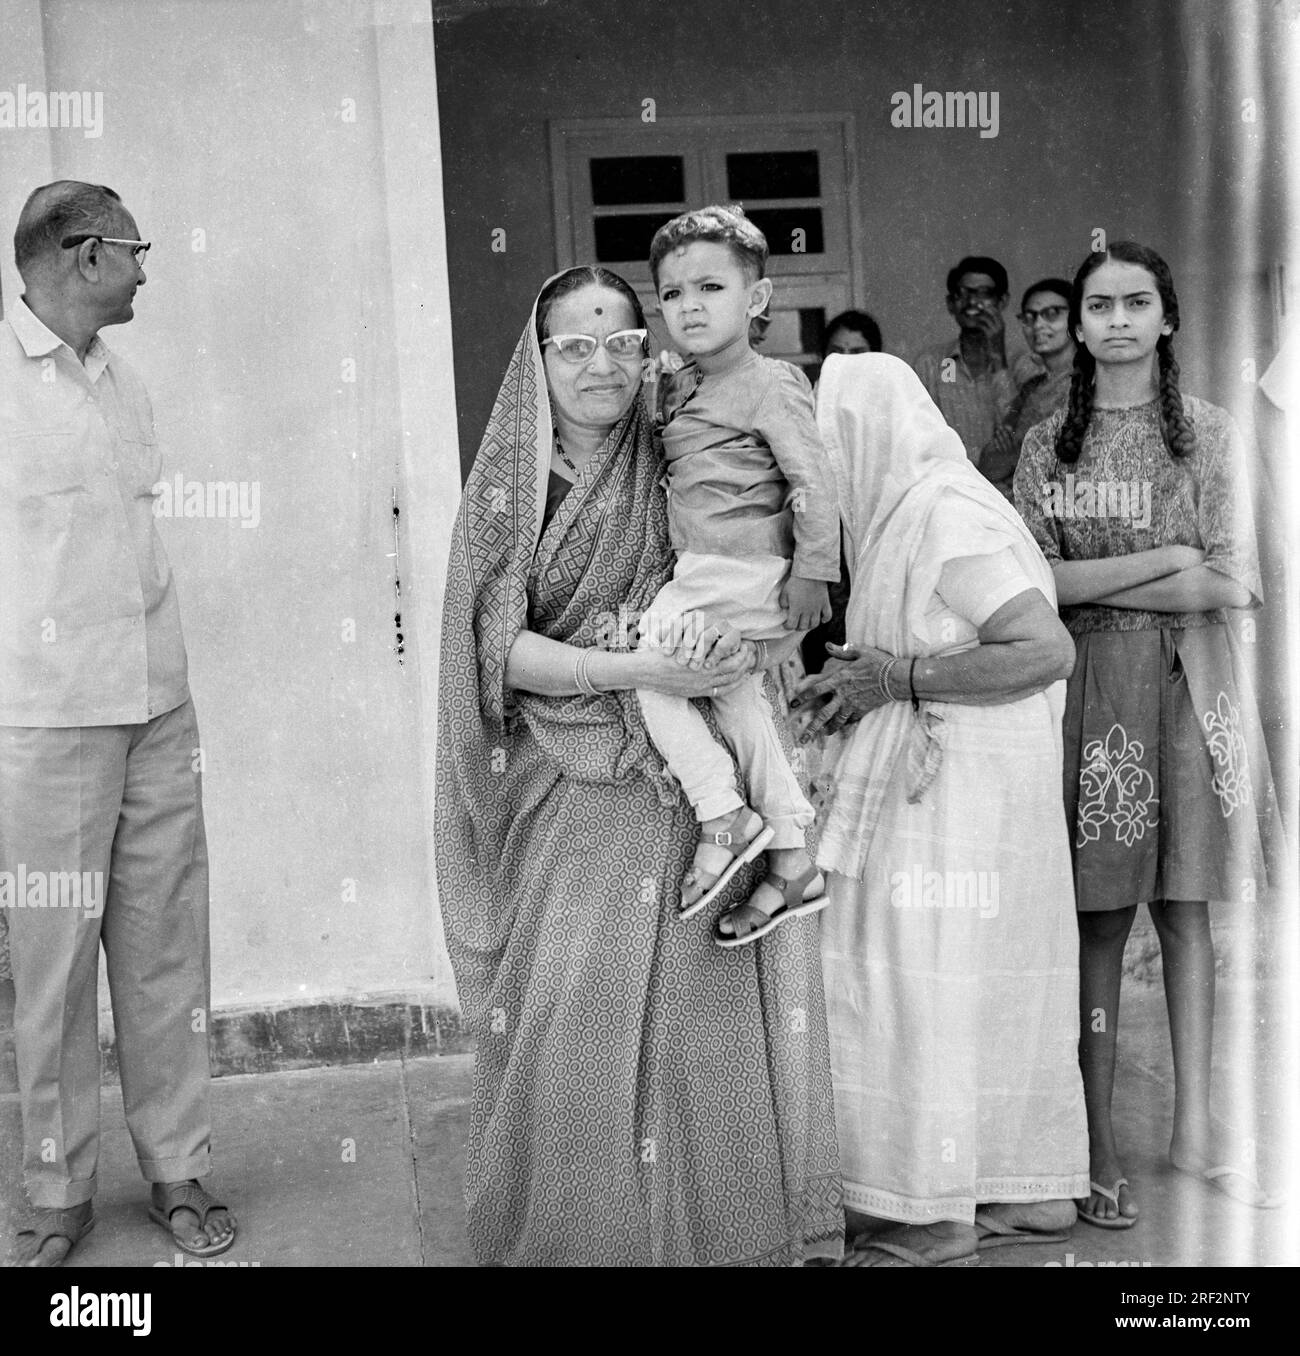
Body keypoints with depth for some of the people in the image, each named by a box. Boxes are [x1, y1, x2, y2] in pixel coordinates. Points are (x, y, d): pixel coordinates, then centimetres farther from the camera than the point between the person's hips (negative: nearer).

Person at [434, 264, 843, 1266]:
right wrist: (637, 670, -18)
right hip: (568, 802, -1)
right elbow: (499, 650, -6)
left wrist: (747, 644, -13)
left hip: (693, 785, 1)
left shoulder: (679, 477, 7)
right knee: (568, 1020, -5)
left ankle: (715, 1228, 14)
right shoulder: (511, 488, 2)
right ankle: (567, 1233, 14)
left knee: (700, 1007, -2)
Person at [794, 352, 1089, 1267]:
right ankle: (1035, 1189, 22)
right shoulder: (916, 509, 13)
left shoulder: (944, 514, -17)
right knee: (994, 986, 13)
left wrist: (897, 678, -20)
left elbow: (1047, 649, -22)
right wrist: (858, 681, 5)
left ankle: (933, 1215, 5)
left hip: (960, 794, -10)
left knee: (922, 986, -4)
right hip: (934, 788, 10)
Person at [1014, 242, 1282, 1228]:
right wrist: (1168, 560, -10)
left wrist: (1090, 579, -8)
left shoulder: (1210, 434, 4)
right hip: (1090, 689, 0)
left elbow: (1230, 587, -4)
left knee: (1185, 909, 8)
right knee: (1099, 916, 1)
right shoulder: (1048, 443, 6)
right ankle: (1100, 1139, 9)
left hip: (1190, 686, 1)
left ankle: (1194, 1128, 19)